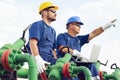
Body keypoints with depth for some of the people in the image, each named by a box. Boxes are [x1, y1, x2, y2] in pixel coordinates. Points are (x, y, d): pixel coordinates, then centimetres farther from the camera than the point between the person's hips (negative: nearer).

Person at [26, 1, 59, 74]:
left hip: (50, 60, 8)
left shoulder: (52, 30, 28)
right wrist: (38, 59, -28)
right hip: (40, 60, -8)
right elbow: (33, 42, -13)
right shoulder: (37, 25, 3)